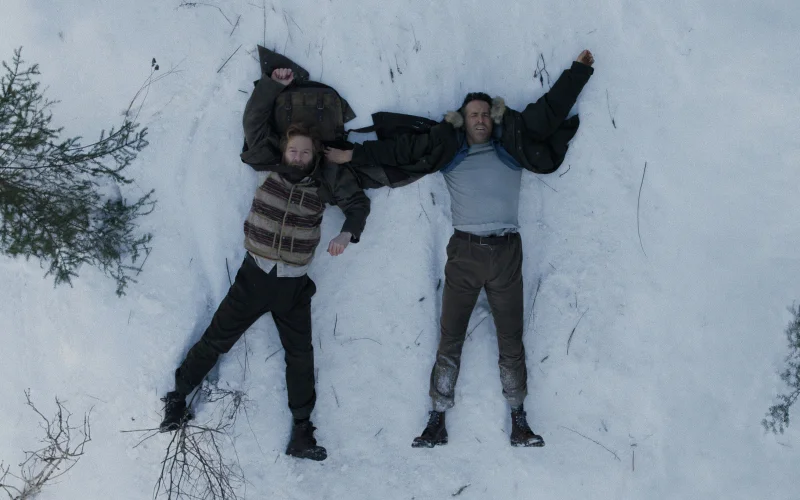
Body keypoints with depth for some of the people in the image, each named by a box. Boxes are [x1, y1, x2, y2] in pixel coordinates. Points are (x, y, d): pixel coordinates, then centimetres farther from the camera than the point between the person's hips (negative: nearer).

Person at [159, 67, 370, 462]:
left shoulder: (325, 179, -5)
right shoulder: (270, 166, -5)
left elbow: (358, 203, 5)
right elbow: (254, 119, -6)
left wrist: (347, 233, -12)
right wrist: (273, 84, -13)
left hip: (293, 285, 1)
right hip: (254, 275, -1)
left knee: (300, 357, 6)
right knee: (217, 339, 5)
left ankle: (301, 432, 17)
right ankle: (179, 396, 25)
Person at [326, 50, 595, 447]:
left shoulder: (513, 144, 8)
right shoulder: (447, 147, 7)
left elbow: (549, 111, 13)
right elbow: (401, 149, 6)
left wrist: (579, 71, 17)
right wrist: (354, 155, 4)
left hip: (507, 253, 1)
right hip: (463, 253, 0)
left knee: (511, 340, 7)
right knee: (450, 340, 3)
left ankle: (518, 419, 17)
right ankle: (437, 419, 9)